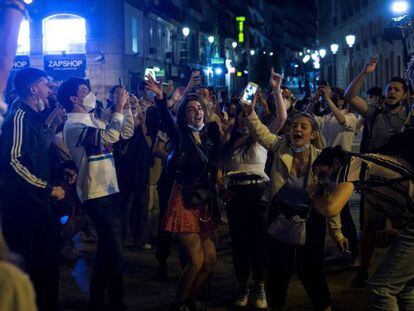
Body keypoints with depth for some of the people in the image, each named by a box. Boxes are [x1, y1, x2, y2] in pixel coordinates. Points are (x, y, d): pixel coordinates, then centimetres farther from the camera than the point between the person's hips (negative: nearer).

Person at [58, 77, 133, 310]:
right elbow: (110, 136, -26)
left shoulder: (94, 120, 13)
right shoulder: (73, 125, -14)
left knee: (107, 248, 17)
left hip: (109, 190, 9)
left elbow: (126, 133, 15)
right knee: (115, 251, -7)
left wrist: (126, 107, 6)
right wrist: (119, 108, -17)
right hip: (97, 194, -9)